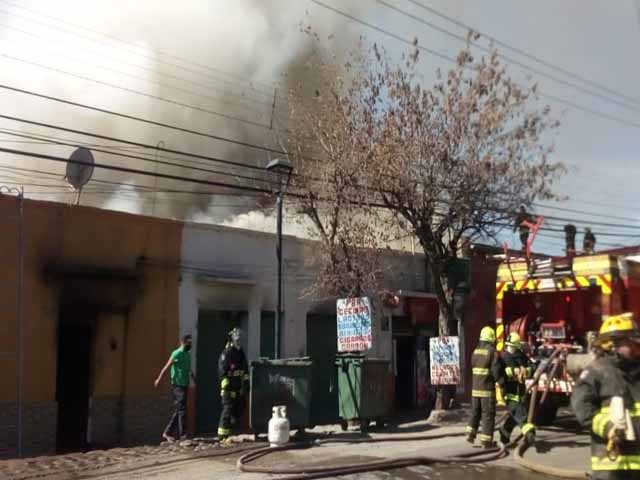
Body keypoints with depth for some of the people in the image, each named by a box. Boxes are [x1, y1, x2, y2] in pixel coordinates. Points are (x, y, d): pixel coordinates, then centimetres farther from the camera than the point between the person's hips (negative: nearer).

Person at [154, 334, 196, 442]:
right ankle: (181, 434, -6)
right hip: (178, 386, -8)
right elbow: (166, 367, -12)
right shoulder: (177, 353, -11)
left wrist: (195, 380, 20)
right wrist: (159, 379, -13)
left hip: (184, 386, 8)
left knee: (179, 411, 10)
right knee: (182, 410, -9)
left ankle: (167, 432, 16)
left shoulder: (188, 355, 14)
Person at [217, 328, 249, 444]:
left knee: (238, 410, 11)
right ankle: (222, 436, -3)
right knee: (228, 410, -8)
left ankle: (229, 431, 25)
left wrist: (246, 383, 12)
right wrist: (226, 387, -18)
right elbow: (222, 372, -15)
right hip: (229, 388, -8)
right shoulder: (226, 354, -10)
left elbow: (245, 370, 20)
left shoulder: (241, 354, 16)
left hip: (239, 389, 8)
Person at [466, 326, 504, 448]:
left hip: (475, 388, 6)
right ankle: (486, 441, 5)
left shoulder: (475, 351, 7)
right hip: (487, 389, -5)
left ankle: (471, 434, 16)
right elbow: (496, 371, -15)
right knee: (488, 414, 3)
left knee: (475, 412, 20)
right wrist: (502, 383, -6)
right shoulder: (493, 352, -12)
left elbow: (473, 367, 10)